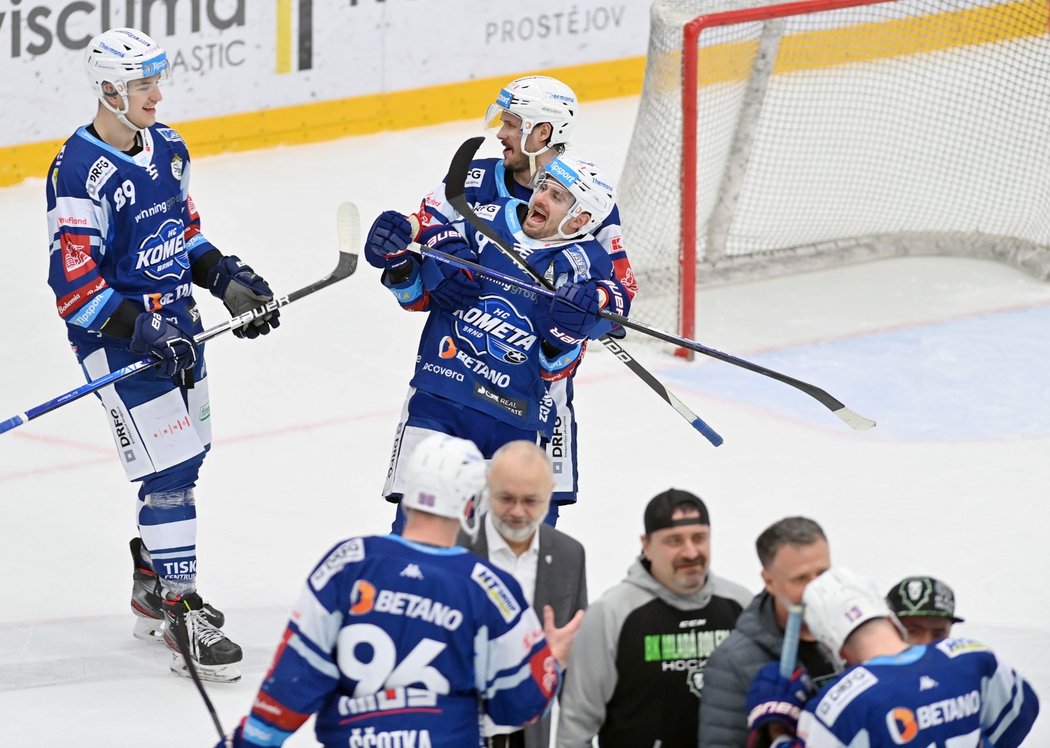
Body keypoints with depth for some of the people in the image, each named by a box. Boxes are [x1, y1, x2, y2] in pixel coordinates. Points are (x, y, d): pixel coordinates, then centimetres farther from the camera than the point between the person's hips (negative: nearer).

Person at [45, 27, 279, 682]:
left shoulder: (167, 148, 6)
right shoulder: (81, 173, -20)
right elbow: (74, 284, -21)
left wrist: (227, 277, 6)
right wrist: (141, 330, -27)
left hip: (176, 326, 8)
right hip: (119, 340, -8)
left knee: (187, 455, 15)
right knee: (170, 472, -9)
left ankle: (152, 587, 33)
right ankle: (180, 614, -1)